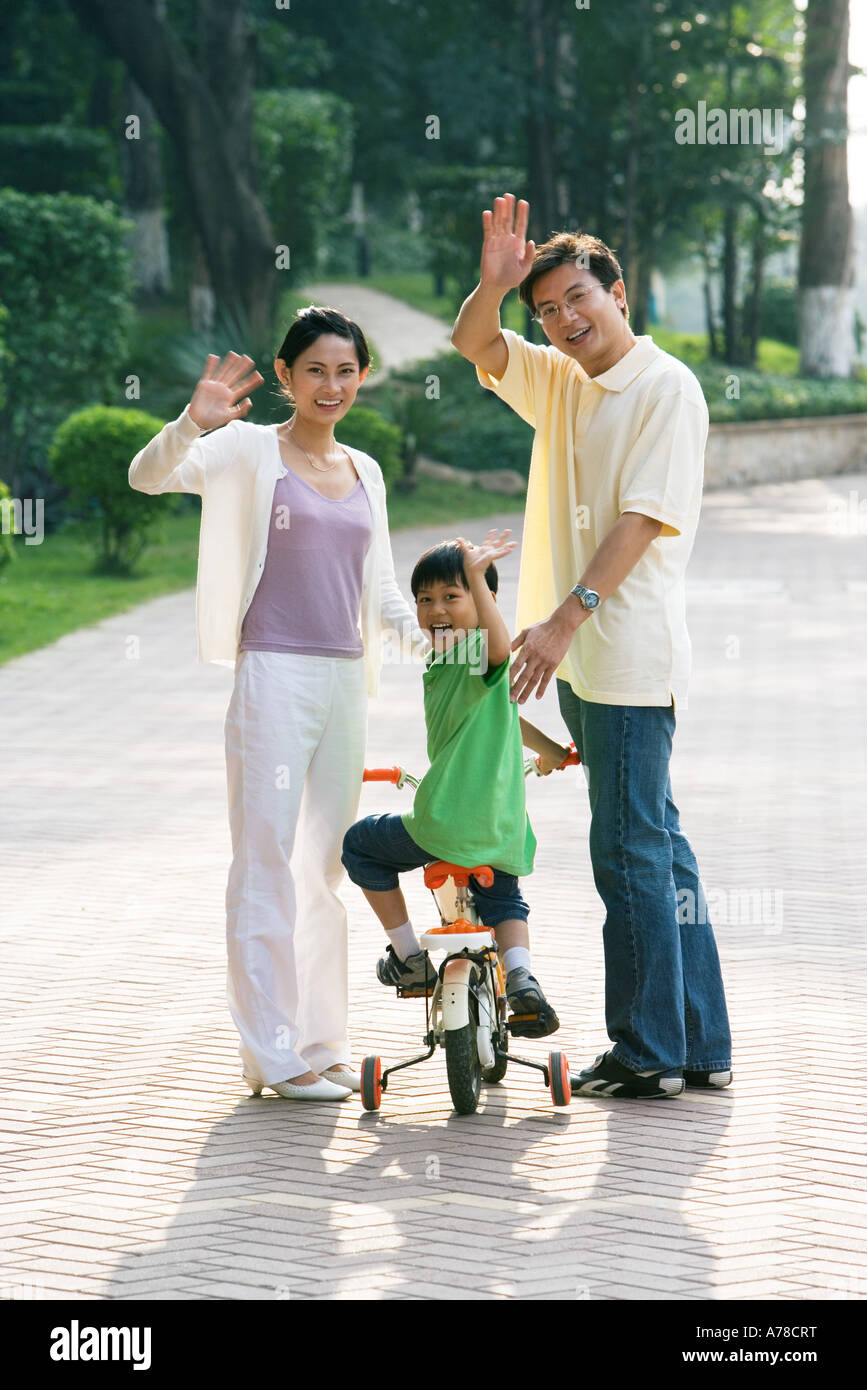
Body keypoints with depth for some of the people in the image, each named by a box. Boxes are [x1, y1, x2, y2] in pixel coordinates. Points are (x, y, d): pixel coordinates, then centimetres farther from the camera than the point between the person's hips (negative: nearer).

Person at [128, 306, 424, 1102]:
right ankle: (272, 1052, -3)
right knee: (265, 861, -5)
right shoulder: (250, 451, -2)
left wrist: (423, 632, 1)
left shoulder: (365, 472, 15)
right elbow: (148, 476, -17)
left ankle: (323, 1043, 19)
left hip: (345, 678, 6)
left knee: (328, 866, 11)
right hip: (273, 674, -6)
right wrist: (194, 423, -36)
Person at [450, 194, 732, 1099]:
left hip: (629, 656, -8)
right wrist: (494, 282, -9)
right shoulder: (558, 380, 15)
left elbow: (646, 517, -17)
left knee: (629, 852, -6)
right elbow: (473, 345, 13)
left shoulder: (665, 387, -10)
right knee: (655, 846, 11)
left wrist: (567, 617, -22)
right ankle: (700, 1046, 17)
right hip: (578, 657, 8)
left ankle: (649, 1055, 0)